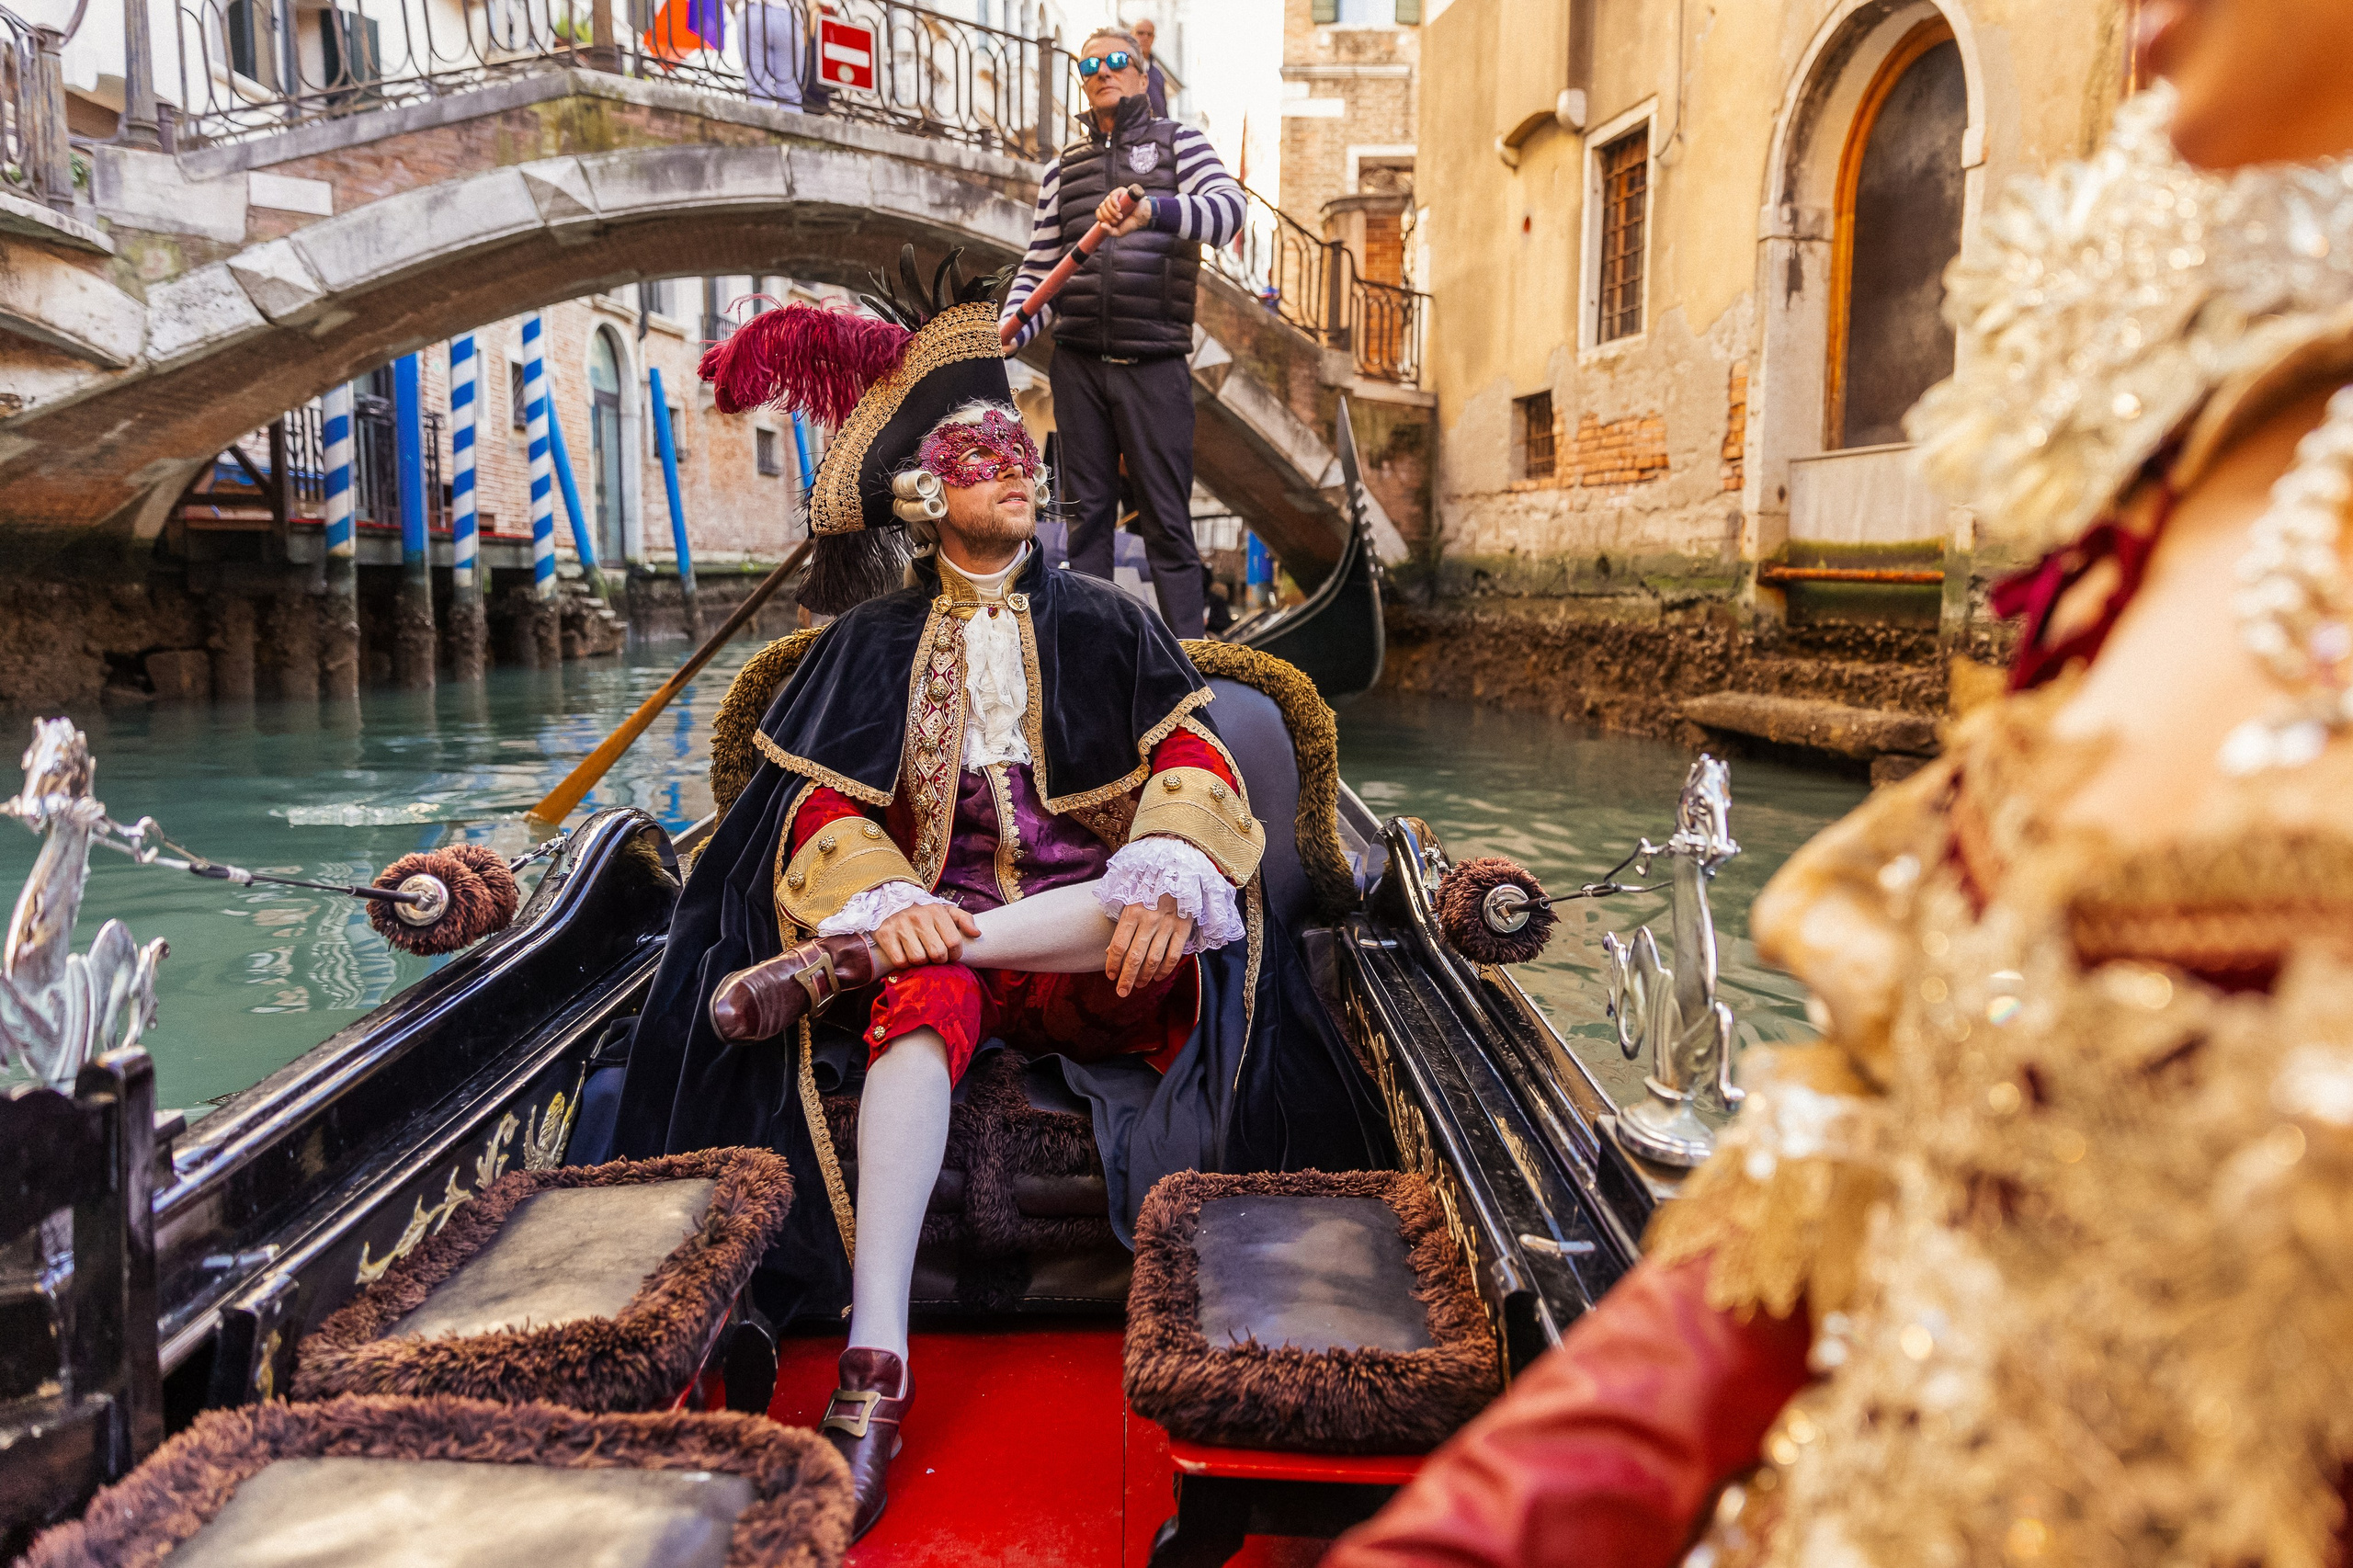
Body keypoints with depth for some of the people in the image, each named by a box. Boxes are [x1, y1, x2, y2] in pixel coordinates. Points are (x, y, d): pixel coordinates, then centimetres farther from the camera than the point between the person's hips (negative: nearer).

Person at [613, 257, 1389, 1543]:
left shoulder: (1100, 624, 14)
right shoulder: (873, 643, 12)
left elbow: (1194, 762, 0)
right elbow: (820, 808, 1)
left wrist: (1164, 875, -22)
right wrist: (884, 901, -22)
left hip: (1091, 943, 1)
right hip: (937, 918, 0)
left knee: (1174, 917, -33)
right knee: (919, 1002, -35)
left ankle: (837, 965, -29)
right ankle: (875, 1357, -40)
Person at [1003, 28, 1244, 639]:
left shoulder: (1179, 142, 8)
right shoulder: (1063, 167, 17)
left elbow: (1228, 209, -12)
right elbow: (1038, 268, 15)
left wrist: (1153, 209, -29)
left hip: (1154, 365, -3)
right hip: (1078, 364, 3)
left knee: (1168, 519, -2)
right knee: (1087, 513, 6)